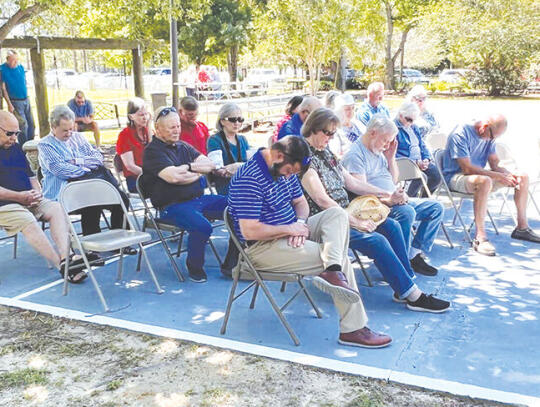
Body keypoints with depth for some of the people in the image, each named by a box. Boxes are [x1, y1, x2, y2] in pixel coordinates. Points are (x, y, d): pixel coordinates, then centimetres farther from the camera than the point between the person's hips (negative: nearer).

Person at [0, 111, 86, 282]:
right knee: (28, 221, -33)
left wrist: (37, 192, 3)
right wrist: (19, 196, -17)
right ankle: (61, 266, -34)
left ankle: (65, 258, -35)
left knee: (56, 208, -19)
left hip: (28, 200, 7)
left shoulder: (15, 148, 22)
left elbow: (30, 175, 25)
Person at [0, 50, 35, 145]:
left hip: (26, 100, 6)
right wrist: (9, 104, -14)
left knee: (31, 124, 8)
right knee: (23, 125, -6)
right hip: (15, 102, -6)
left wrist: (27, 98, 14)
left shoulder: (20, 67, 4)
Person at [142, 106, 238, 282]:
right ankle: (194, 268, -6)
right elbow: (172, 177, -20)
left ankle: (230, 265, -1)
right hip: (173, 206, -8)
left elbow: (210, 165, 9)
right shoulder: (153, 151, -5)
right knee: (202, 227, -35)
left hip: (199, 198, 8)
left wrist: (188, 171, -8)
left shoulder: (183, 146, 18)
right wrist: (192, 167, -3)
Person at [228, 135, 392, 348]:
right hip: (263, 247, -10)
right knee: (341, 257, -14)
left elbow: (300, 202, 17)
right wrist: (290, 229, -18)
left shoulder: (284, 169, 8)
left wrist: (301, 223, -7)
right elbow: (249, 231, -27)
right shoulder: (249, 179, -22)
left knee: (337, 213, -5)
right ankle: (353, 329, -8)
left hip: (289, 233, 10)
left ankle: (333, 271, -29)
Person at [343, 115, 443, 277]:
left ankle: (414, 254, -4)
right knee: (407, 212, -37)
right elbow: (361, 187, -21)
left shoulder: (380, 151, 20)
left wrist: (391, 157, 10)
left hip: (395, 200, 10)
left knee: (436, 208, 3)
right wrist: (389, 197, -30)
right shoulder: (355, 154, -9)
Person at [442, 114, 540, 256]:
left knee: (523, 177, 5)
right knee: (484, 181, -41)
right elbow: (467, 168, -26)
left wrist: (508, 174, -12)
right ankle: (480, 237, -40)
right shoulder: (461, 134, -20)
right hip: (456, 177, -9)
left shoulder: (489, 136, 7)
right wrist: (498, 176, -26)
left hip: (479, 174, 9)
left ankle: (522, 227, 11)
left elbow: (495, 164, 9)